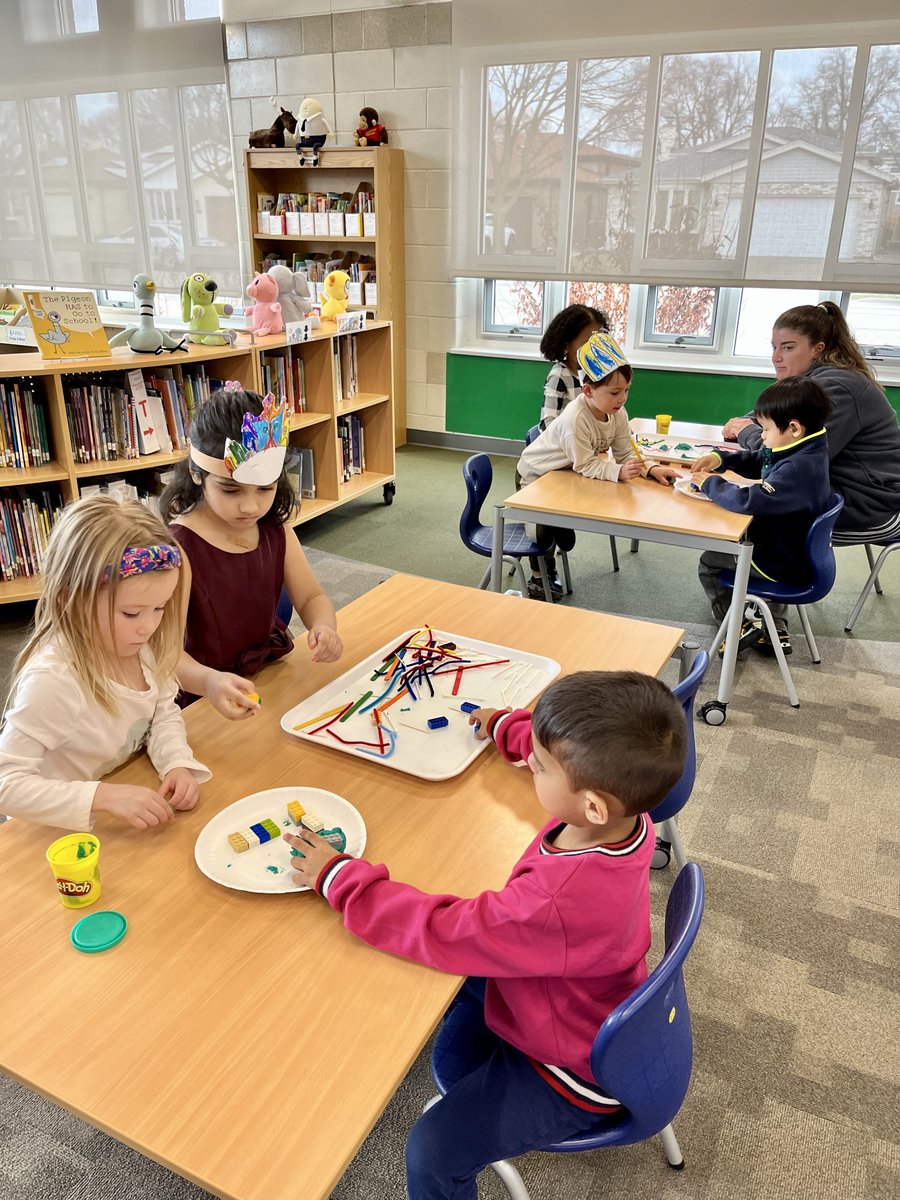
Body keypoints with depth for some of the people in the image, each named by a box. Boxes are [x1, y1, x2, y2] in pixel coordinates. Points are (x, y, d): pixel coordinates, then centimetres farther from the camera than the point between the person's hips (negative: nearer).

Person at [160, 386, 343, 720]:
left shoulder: (275, 530, -1)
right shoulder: (177, 547, -20)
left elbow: (311, 597, 6)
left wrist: (323, 627, -19)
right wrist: (208, 681, -45)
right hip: (205, 705, -5)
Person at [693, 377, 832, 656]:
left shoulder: (799, 468, -32)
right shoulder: (803, 452, -1)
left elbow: (748, 500, -40)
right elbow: (757, 461, 14)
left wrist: (710, 483, -24)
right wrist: (720, 458, -2)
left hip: (783, 565, -9)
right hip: (792, 550, 10)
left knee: (709, 562, 7)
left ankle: (739, 626, 12)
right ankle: (777, 631, 33)